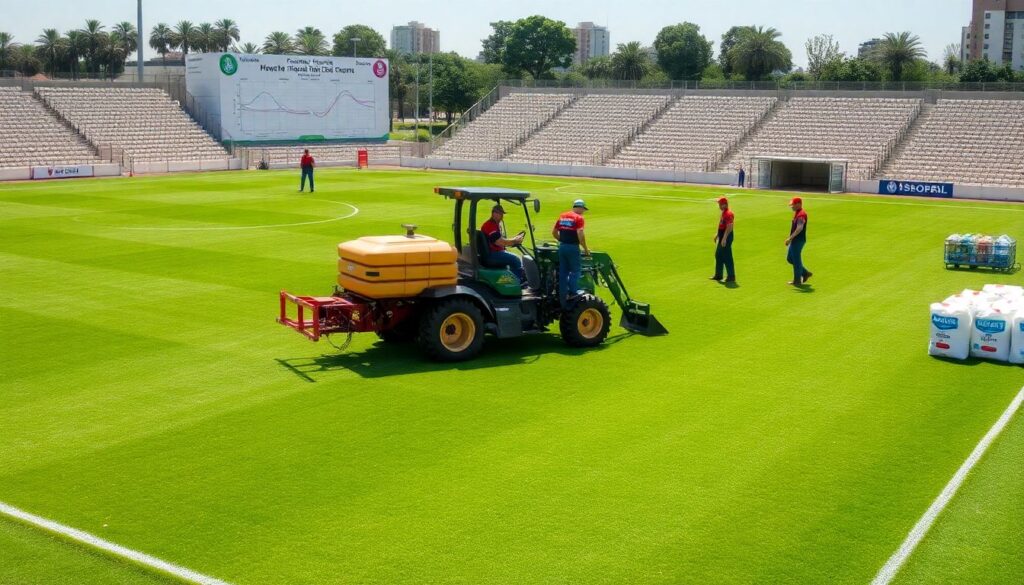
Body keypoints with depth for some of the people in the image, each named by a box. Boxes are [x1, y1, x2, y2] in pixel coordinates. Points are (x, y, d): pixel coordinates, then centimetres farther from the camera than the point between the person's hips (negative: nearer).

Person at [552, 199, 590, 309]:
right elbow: (580, 234, -18)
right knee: (575, 270, 4)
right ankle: (572, 293, -4)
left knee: (563, 272, 10)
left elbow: (554, 232, 15)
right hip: (573, 247, -6)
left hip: (562, 247, 6)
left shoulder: (562, 216, 13)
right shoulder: (578, 218, -8)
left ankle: (563, 295, 12)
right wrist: (585, 248, -10)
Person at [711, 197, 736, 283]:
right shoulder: (723, 213, 14)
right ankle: (718, 275, 24)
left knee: (727, 257, -6)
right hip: (722, 237, 11)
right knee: (718, 255, 16)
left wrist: (724, 238, -29)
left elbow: (729, 227, -25)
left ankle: (731, 276, 0)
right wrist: (717, 235, 24)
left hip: (726, 237, -11)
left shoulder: (729, 214, -19)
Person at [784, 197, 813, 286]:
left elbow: (799, 228, -28)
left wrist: (790, 238, -28)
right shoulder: (797, 213, 14)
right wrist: (791, 239, 19)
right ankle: (805, 273, 24)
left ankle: (797, 281, 7)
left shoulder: (801, 214, -19)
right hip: (795, 240, 10)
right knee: (789, 258, 16)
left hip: (798, 240, -10)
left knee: (796, 260, -2)